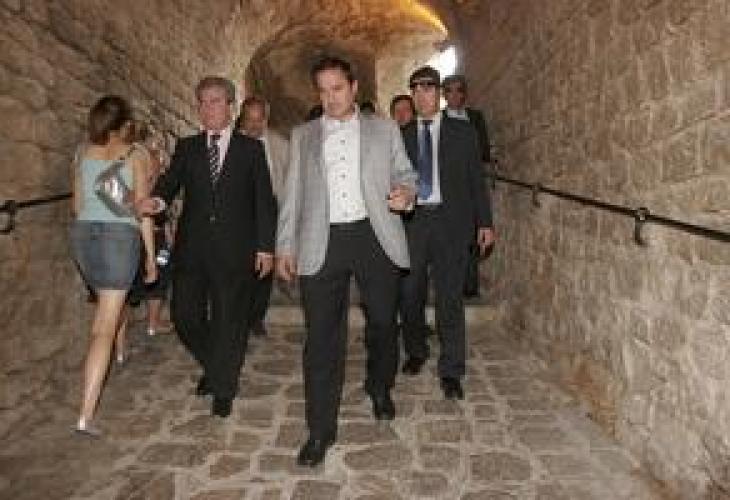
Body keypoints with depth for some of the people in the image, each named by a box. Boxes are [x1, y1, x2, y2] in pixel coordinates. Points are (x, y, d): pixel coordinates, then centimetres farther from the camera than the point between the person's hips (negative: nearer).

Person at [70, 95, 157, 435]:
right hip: (119, 235, -5)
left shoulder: (83, 153, 9)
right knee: (105, 325, -5)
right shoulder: (135, 155, -3)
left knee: (107, 299, 32)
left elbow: (77, 204, 13)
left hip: (83, 232, 5)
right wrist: (150, 255, -1)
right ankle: (86, 414, -8)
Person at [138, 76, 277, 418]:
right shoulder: (186, 147, 12)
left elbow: (264, 200, 2)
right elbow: (171, 181, 0)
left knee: (229, 320, 4)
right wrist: (157, 200, -24)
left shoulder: (251, 149, 5)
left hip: (234, 250, -2)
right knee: (184, 315, 6)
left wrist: (265, 246, -3)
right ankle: (213, 366, 34)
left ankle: (223, 389, 23)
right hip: (192, 248, 3)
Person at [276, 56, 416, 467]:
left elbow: (406, 174, 14)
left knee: (383, 322, 12)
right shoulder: (303, 136, 13)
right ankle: (321, 429, 12)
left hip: (375, 238, 0)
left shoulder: (384, 130, 10)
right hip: (322, 244, 0)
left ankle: (380, 388, 42)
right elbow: (293, 193, 13)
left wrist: (405, 192, -11)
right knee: (322, 336, 0)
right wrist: (286, 246, 7)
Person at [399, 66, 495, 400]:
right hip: (411, 220, 2)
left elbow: (476, 179, 5)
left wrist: (484, 222, 0)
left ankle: (451, 371, 9)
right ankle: (416, 352, 34)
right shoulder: (402, 135, 8)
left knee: (449, 297, -2)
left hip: (450, 221, -2)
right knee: (410, 294, 10)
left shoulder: (462, 132, 5)